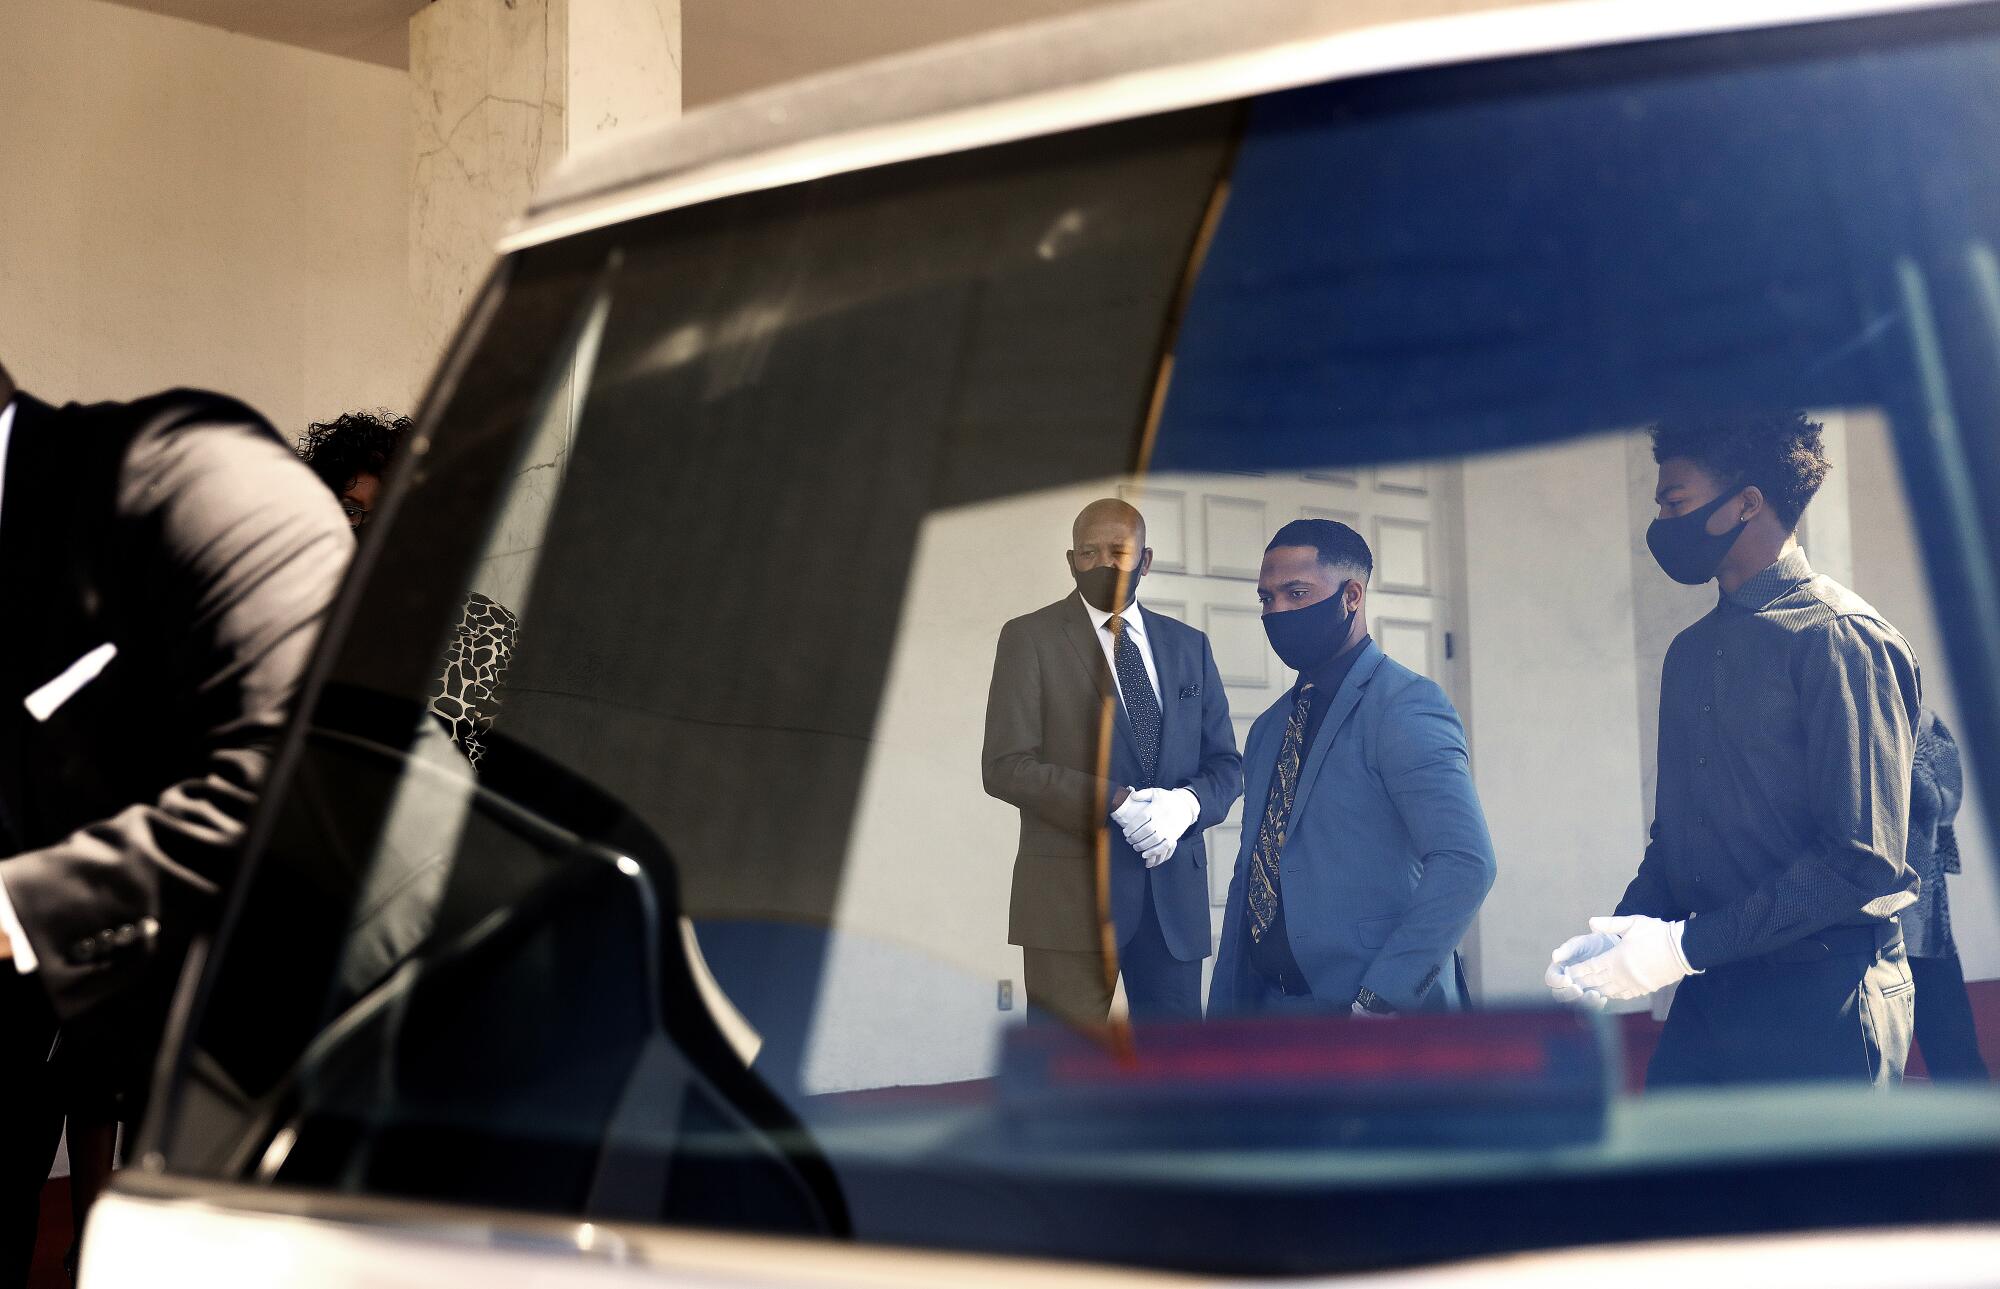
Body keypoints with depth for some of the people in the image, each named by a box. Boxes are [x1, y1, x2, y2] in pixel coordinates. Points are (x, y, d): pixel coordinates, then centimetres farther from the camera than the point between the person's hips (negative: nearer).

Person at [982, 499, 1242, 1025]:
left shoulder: (1189, 645, 15)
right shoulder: (1031, 638, 1)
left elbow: (1225, 762, 14)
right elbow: (1006, 765, -7)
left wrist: (1187, 804, -9)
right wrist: (1115, 803, -17)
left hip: (1174, 889, 4)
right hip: (1072, 887, -4)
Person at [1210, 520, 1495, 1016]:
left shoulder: (1405, 706, -11)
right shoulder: (1268, 729, 15)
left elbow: (1465, 863, -22)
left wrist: (1382, 998, -24)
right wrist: (1225, 1012, 11)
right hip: (1265, 1006, 7)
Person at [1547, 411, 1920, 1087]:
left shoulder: (1839, 637, -10)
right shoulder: (1690, 651, 15)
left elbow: (1863, 861, -16)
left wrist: (1686, 946, -18)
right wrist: (1620, 934, -2)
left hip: (1820, 1004, -7)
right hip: (1708, 996, 7)